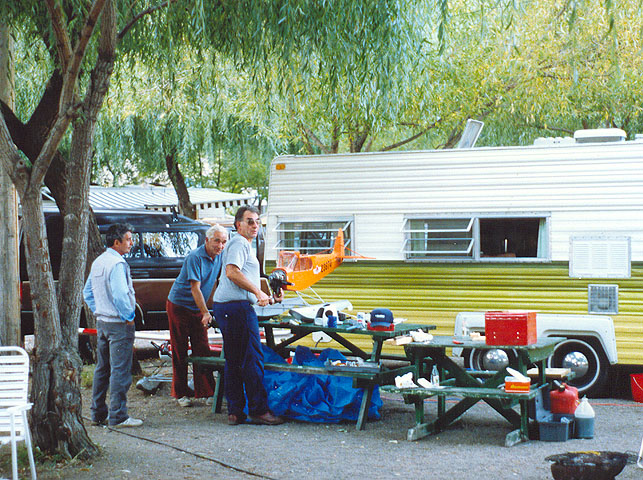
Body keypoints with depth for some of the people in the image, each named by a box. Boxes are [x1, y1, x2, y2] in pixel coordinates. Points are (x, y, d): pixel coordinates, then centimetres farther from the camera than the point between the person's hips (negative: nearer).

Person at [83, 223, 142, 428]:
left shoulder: (98, 262, 13)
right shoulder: (117, 263, -17)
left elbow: (87, 292, 21)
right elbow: (120, 294, -25)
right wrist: (129, 317, -14)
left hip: (102, 322, 10)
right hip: (119, 325, -10)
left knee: (102, 369, 15)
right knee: (120, 371, -6)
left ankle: (98, 413, 20)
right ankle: (118, 416, -5)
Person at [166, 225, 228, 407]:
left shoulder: (220, 257, 0)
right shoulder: (195, 258, -22)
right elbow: (195, 288, -26)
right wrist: (206, 313, -31)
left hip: (198, 309, 6)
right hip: (179, 307, -6)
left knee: (202, 350, 3)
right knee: (180, 351, 0)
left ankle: (206, 391, 5)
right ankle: (181, 393, 7)